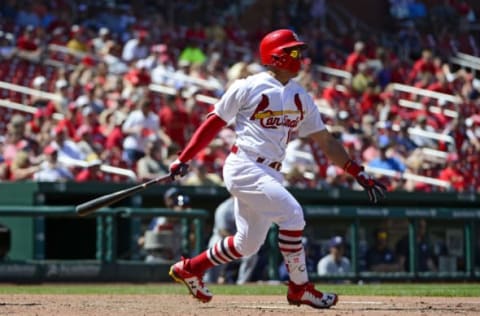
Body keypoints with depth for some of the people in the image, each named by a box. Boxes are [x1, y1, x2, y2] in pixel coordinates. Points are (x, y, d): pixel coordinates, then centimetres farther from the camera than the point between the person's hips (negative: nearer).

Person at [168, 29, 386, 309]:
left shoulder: (301, 97, 11)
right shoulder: (247, 88, -6)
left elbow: (325, 141, 12)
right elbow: (214, 123, -1)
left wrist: (359, 174, 5)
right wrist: (184, 160, -4)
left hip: (271, 175, 8)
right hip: (244, 167, -8)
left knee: (248, 244, 12)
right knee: (291, 213, -22)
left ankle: (190, 268, 32)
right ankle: (300, 287, -12)